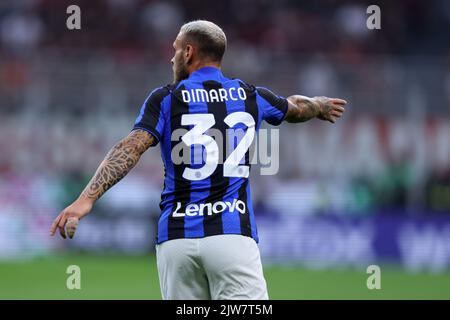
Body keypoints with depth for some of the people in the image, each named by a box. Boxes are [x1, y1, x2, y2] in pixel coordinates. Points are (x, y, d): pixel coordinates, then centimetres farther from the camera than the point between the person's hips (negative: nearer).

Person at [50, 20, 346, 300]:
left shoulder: (166, 98, 4)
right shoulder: (251, 97, 12)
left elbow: (130, 149, -11)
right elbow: (296, 108, 34)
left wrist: (87, 198, -21)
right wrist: (321, 106, 58)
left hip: (175, 238, 0)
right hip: (233, 234, 0)